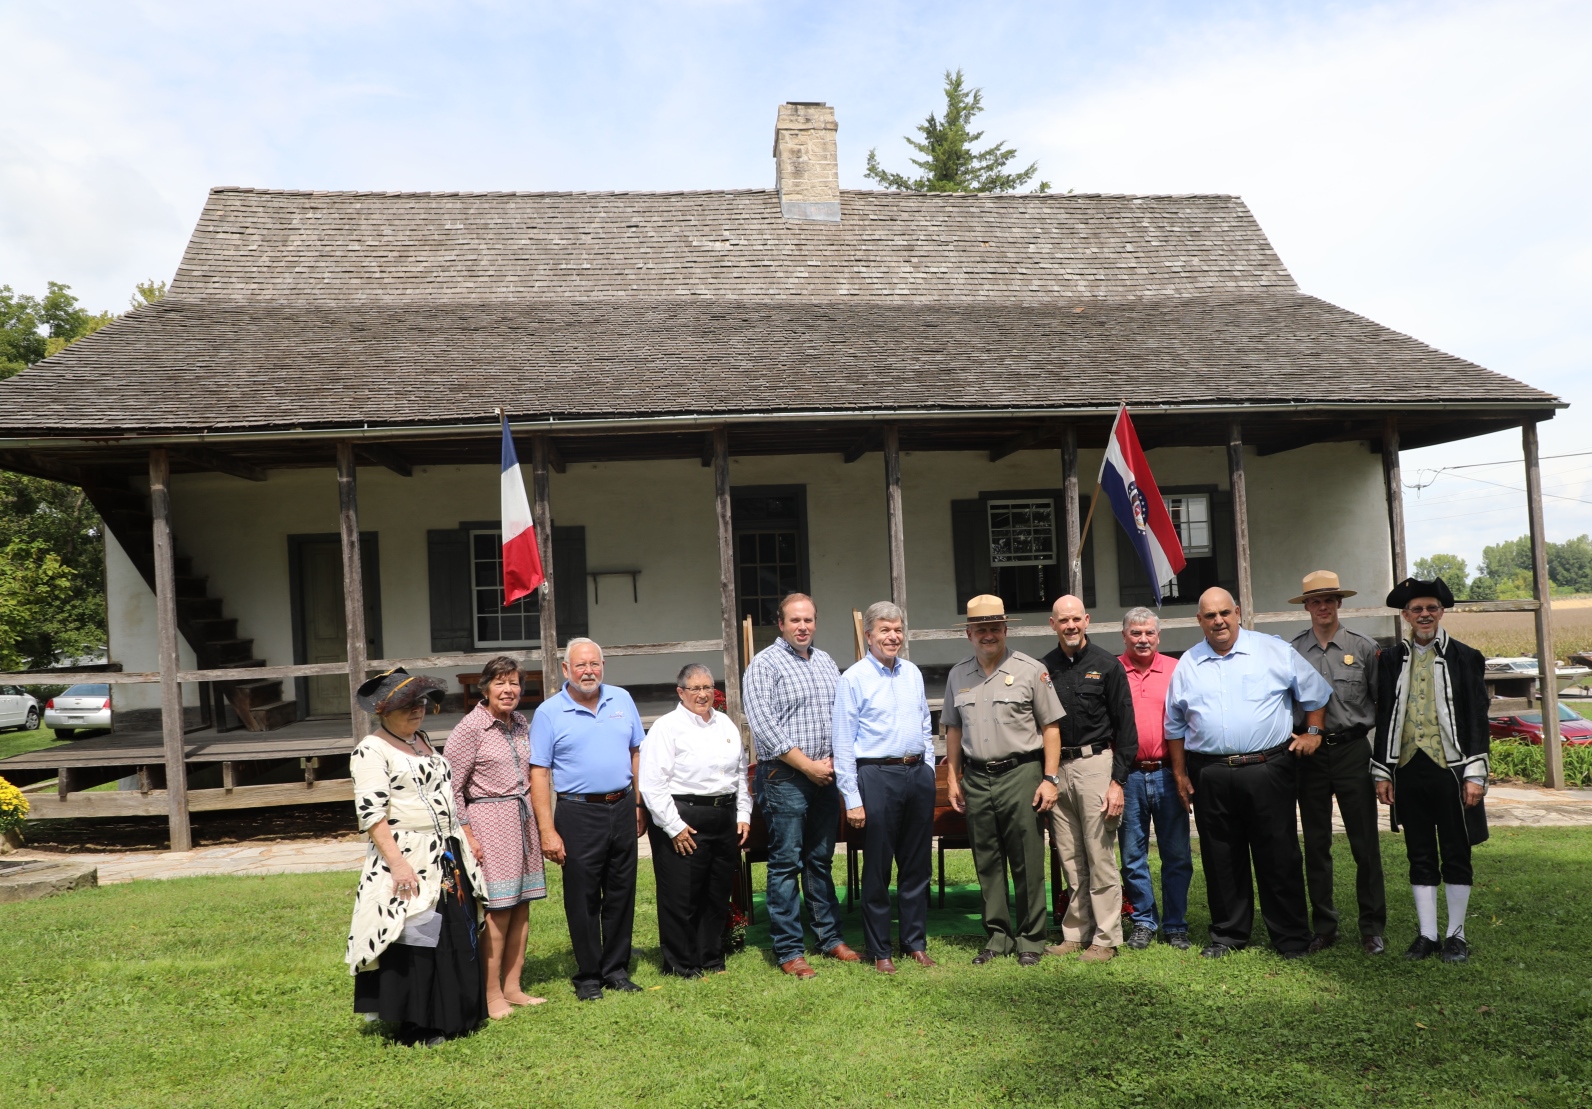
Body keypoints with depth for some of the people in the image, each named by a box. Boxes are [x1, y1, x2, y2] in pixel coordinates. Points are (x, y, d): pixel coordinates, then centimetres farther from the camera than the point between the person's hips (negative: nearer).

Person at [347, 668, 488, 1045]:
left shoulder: (421, 741, 14)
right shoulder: (371, 751, -13)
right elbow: (371, 815, -19)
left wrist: (465, 840, 19)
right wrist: (397, 863, -25)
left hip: (447, 859, 9)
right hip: (408, 863, -9)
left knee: (456, 937, 13)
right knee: (413, 943, -2)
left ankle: (453, 1015, 27)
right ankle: (413, 1027, 12)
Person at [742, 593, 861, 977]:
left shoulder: (826, 663, 14)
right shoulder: (764, 664, -7)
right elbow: (764, 726, -15)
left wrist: (832, 761, 0)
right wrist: (807, 765, -14)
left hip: (825, 776, 6)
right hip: (785, 777, -6)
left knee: (821, 861, 15)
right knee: (786, 864, -1)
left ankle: (830, 937, 24)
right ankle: (789, 951, 6)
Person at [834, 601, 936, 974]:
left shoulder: (913, 674, 11)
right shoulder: (853, 679, -6)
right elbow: (843, 744, -8)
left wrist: (927, 775, 12)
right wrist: (852, 799, -11)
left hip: (918, 773, 5)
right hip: (877, 776, -5)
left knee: (917, 865, 12)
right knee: (878, 869, 3)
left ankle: (916, 943, 24)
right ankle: (879, 951, 15)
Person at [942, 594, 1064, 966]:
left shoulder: (1030, 670, -2)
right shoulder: (958, 675, 10)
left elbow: (1050, 726, -2)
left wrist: (1050, 778, -8)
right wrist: (952, 778, 11)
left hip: (1020, 773, -4)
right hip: (976, 779, 4)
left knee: (1027, 863, 0)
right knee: (987, 863, 9)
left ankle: (1031, 939, 12)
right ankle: (997, 936, 21)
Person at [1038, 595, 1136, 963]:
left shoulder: (1107, 665, 0)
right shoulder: (1043, 669, 9)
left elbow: (1125, 726, -2)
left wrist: (1118, 781, -9)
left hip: (1095, 764, -3)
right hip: (1056, 768, 4)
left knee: (1100, 857, -1)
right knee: (1070, 860, 9)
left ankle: (1105, 939, 8)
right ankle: (1076, 933, 19)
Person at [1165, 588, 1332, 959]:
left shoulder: (1274, 651, 3)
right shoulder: (1187, 664, 10)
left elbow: (1315, 692, 14)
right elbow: (1175, 725, 15)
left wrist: (1313, 732, 7)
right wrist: (1180, 772, 12)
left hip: (1268, 771, -2)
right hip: (1210, 776, 2)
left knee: (1279, 857, 2)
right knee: (1221, 860, 9)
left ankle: (1292, 938, 14)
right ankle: (1227, 935, 21)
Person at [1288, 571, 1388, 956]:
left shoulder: (1364, 648, 2)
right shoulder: (1291, 652, 3)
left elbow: (1384, 702, 5)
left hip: (1353, 752, -1)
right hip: (1309, 755, 1)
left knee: (1365, 843, 1)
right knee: (1316, 845, 9)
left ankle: (1372, 928, 14)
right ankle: (1323, 927, 19)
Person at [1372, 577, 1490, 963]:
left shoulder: (1465, 658, 1)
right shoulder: (1391, 660, 8)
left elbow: (1478, 719, -1)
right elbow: (1383, 718, 9)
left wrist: (1475, 774, -7)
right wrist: (1381, 773, 6)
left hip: (1450, 768, -2)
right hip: (1408, 770, 2)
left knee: (1456, 855, 6)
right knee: (1421, 858, 9)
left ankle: (1456, 935, 18)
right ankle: (1427, 935, 17)